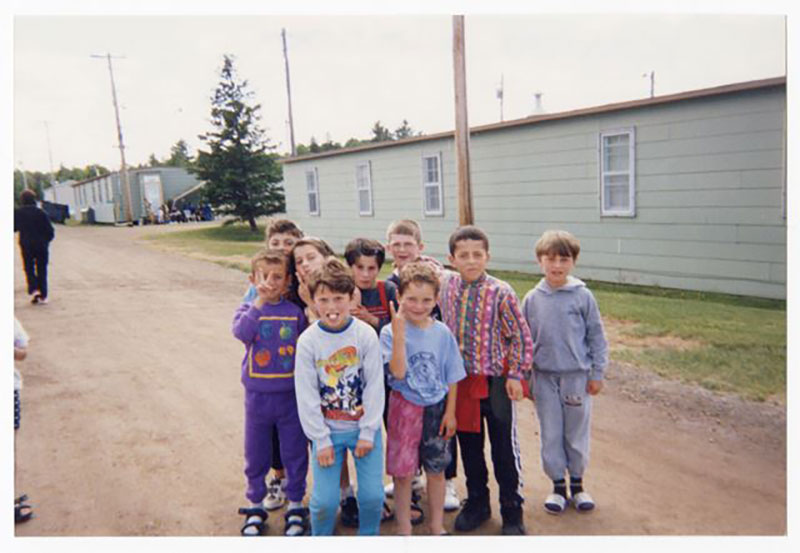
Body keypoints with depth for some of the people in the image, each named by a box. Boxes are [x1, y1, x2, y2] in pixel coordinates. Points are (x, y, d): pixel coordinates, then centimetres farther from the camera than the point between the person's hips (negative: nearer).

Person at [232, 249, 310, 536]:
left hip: (291, 396, 0)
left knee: (295, 453, 11)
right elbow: (241, 331, -23)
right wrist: (259, 303, -21)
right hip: (257, 397, 1)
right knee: (256, 455, 15)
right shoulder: (248, 309, -1)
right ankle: (256, 507, 35)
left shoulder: (295, 311, -3)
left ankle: (295, 506, 31)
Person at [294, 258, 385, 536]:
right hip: (327, 430, 0)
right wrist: (321, 440, -6)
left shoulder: (366, 334, -10)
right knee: (324, 500, 0)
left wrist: (368, 433, -6)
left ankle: (369, 537, 33)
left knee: (373, 495, 3)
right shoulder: (308, 341, -10)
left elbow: (375, 386, -6)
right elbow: (306, 395, -6)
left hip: (364, 427, 1)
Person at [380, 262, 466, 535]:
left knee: (436, 469, 14)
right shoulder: (391, 332, -12)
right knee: (403, 472, 6)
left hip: (436, 407, 3)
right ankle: (404, 528, 26)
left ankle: (437, 525, 33)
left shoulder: (442, 332, -4)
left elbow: (451, 376, 4)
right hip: (405, 407, -2)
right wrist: (399, 334, -31)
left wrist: (450, 412, 2)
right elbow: (398, 372, -24)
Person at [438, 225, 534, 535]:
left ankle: (512, 512, 24)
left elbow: (521, 336, -7)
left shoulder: (501, 293, -14)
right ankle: (477, 503, 35)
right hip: (461, 380, 4)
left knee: (505, 449, 7)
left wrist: (515, 375, -9)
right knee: (469, 446, 16)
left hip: (495, 381, -3)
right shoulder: (446, 285, -4)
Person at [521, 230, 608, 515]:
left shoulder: (583, 296, -6)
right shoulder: (532, 299, 0)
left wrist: (597, 373, 0)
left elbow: (596, 336, 1)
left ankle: (577, 484, 30)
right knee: (550, 434, 9)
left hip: (577, 376, -1)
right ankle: (558, 486, 26)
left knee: (577, 433, 12)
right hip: (544, 377, 1)